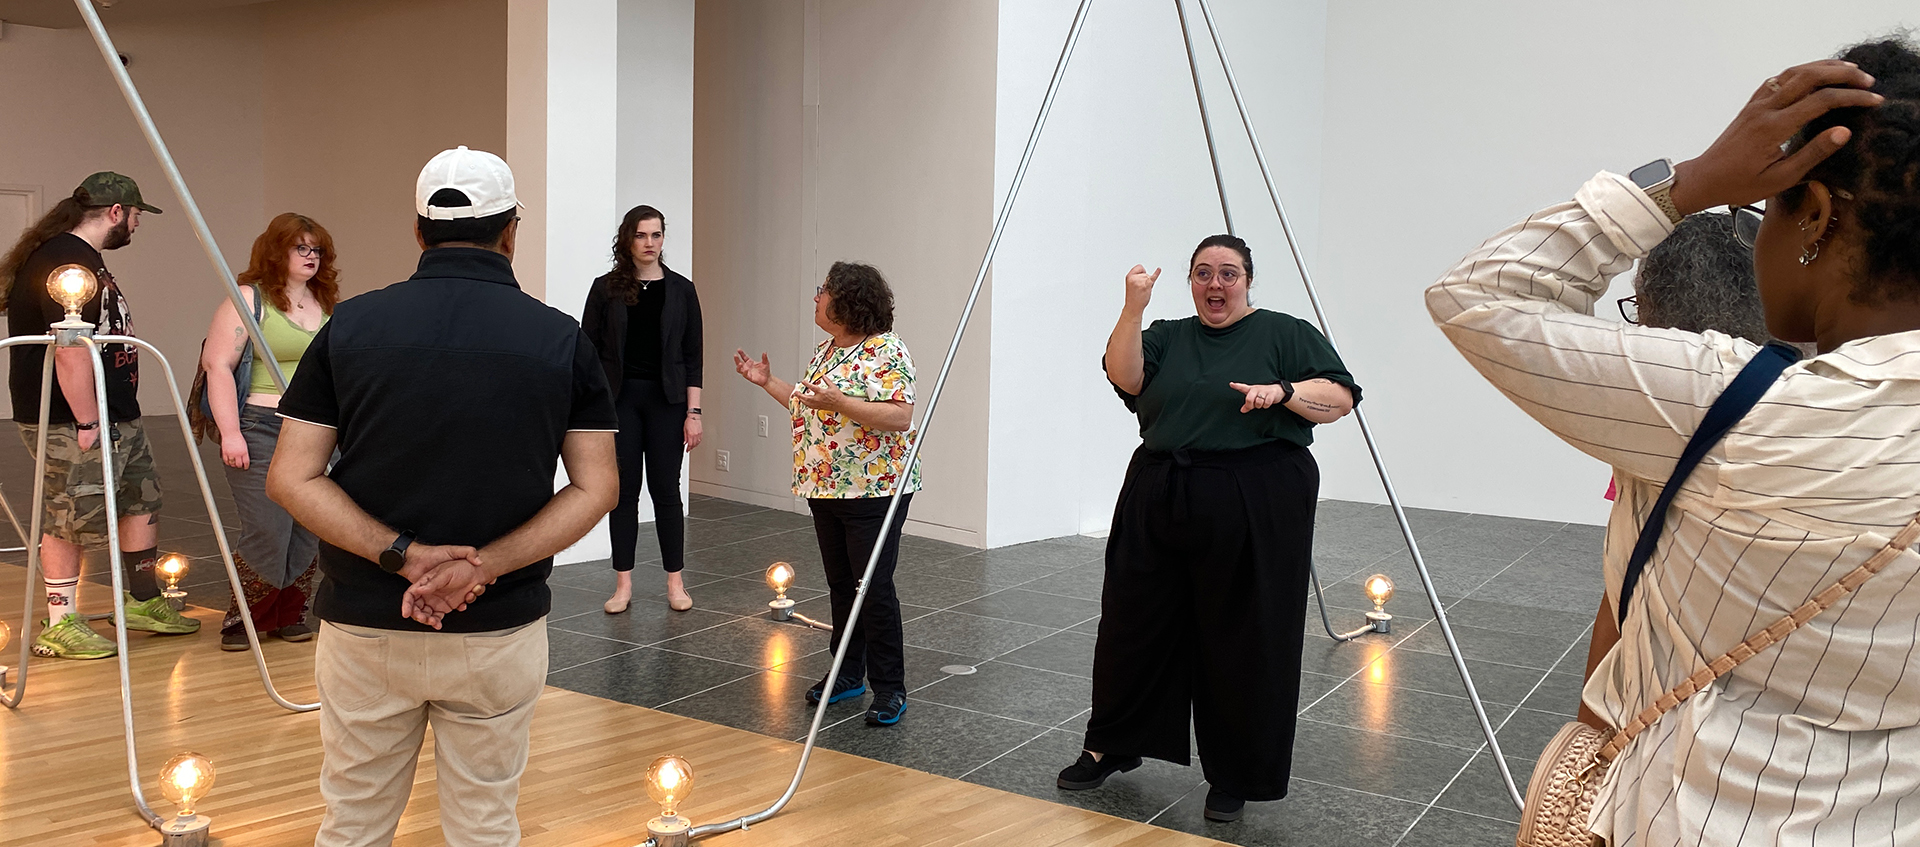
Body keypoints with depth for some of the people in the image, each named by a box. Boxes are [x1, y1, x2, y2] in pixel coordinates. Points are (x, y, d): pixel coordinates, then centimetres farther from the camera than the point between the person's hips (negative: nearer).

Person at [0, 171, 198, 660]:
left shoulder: (85, 260, 17)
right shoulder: (63, 262, -18)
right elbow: (70, 351, -24)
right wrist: (86, 422, -24)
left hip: (116, 417, 11)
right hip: (70, 423, -11)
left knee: (142, 498, 16)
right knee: (69, 519, -3)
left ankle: (144, 604, 27)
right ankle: (60, 626, 7)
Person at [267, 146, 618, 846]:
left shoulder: (351, 325, -3)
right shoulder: (561, 340, -4)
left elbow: (292, 480, -7)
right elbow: (595, 487, -7)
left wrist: (402, 554, -14)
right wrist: (485, 566, -13)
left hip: (365, 624, 1)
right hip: (501, 630, 0)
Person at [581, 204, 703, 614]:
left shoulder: (681, 290, 3)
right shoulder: (606, 289, 1)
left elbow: (693, 356, 3)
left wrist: (693, 413, -3)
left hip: (666, 399, 0)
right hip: (620, 399, 0)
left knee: (665, 489, 3)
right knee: (624, 490, 4)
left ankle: (675, 582, 12)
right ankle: (623, 584, 12)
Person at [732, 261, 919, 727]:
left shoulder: (886, 352, -15)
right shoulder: (826, 350, 14)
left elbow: (900, 416, -24)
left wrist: (839, 402, -31)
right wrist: (768, 382, 16)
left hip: (874, 490, -9)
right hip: (826, 488, 9)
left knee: (874, 587, -6)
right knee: (841, 583, 15)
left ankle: (890, 689, 2)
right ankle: (849, 673, 26)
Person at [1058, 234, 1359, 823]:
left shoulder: (1287, 334, 6)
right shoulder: (1167, 338, 14)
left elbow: (1339, 398, -3)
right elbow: (1124, 377, -3)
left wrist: (1282, 392, -20)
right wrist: (1133, 309, -14)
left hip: (1254, 514, -3)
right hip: (1158, 504, 3)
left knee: (1243, 642, 1)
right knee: (1132, 631, 8)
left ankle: (1234, 779, 15)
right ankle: (1109, 749, 25)